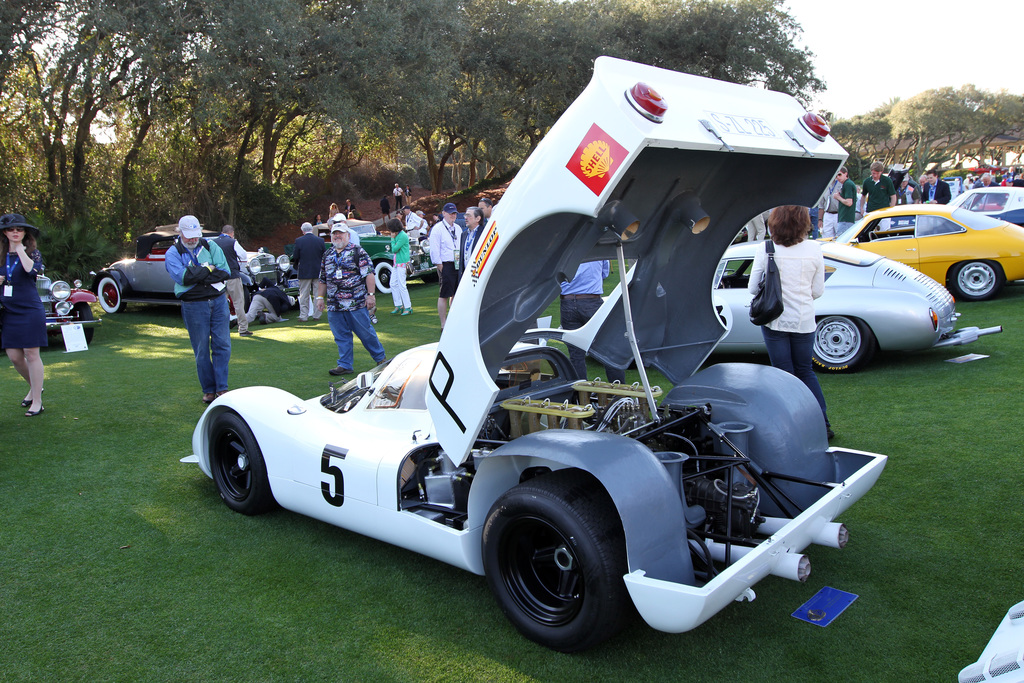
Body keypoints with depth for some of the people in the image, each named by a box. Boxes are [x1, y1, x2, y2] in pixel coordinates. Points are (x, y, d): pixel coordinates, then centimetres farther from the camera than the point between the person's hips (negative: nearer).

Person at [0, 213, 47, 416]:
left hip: (30, 310, -5)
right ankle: (34, 387, 31)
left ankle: (37, 401, 4)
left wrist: (20, 248, -14)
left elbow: (33, 270, -24)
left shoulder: (32, 253, -3)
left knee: (31, 354, -4)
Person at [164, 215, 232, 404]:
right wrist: (209, 270, -7)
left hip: (218, 301, 2)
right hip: (193, 306, -2)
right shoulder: (173, 253, 3)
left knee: (222, 345, -1)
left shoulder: (210, 246, 9)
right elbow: (182, 277, -15)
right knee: (201, 350, 3)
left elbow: (225, 271, -2)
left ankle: (222, 388, 6)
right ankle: (208, 390, 14)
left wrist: (197, 275, -10)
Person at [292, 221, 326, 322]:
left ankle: (303, 316, 6)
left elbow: (295, 257, -5)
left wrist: (296, 267, 14)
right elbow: (325, 256, 2)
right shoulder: (320, 241, -3)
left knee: (304, 296, 6)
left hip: (304, 272, -2)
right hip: (318, 272, 2)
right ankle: (316, 315, 13)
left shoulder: (299, 241, -8)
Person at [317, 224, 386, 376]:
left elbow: (369, 274, -7)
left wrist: (371, 294, -14)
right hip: (334, 305, 5)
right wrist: (320, 297, 16)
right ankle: (344, 365, 14)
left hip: (356, 303, -5)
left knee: (365, 332, 2)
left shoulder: (358, 252, -2)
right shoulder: (327, 255, 16)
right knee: (341, 336, 7)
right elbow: (323, 279, 22)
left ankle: (380, 358, 18)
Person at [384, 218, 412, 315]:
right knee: (393, 284, 10)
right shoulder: (397, 235, 13)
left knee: (401, 285, -7)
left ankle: (408, 307, 0)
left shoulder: (403, 236, -15)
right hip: (396, 263, 10)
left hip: (402, 263, -10)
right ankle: (398, 306, 19)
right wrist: (393, 238, 8)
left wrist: (392, 239, -8)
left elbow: (394, 249, -17)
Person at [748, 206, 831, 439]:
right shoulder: (814, 249, -5)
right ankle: (822, 424, 18)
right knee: (805, 371, 19)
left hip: (775, 321, -2)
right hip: (804, 322, 2)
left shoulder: (766, 250, -10)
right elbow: (818, 291, 1)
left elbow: (753, 288, -6)